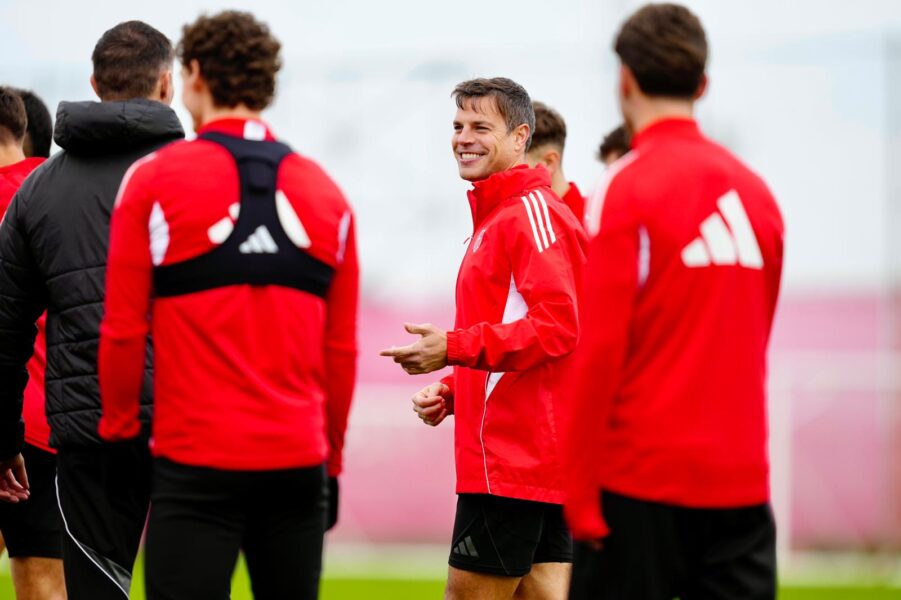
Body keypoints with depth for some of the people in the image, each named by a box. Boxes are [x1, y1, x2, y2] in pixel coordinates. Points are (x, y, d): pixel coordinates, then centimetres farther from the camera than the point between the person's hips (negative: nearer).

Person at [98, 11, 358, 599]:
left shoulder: (154, 180, -3)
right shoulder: (325, 193, 9)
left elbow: (123, 329, -4)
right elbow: (342, 347, 11)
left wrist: (118, 430, 8)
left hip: (197, 461, -4)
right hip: (299, 460, 4)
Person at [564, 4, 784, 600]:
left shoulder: (628, 187, -7)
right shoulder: (755, 190, 10)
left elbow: (599, 349, -11)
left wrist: (581, 491, -7)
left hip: (640, 480, -5)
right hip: (740, 478, 5)